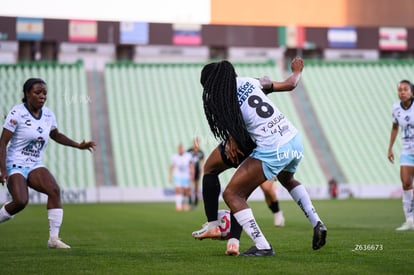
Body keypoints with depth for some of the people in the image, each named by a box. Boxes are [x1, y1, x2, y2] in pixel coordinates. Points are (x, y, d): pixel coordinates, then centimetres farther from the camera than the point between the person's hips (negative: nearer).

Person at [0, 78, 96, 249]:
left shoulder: (48, 114, 5)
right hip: (15, 165, -5)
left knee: (54, 190, -20)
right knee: (21, 201, -25)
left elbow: (55, 135, 25)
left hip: (35, 166, 5)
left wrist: (78, 145, 14)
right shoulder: (17, 113, -13)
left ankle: (54, 238, -18)